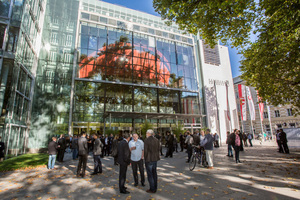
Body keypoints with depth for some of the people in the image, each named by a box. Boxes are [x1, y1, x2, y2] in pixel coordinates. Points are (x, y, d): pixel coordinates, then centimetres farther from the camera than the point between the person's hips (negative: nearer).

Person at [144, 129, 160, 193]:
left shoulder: (146, 140, -16)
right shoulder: (156, 140, 2)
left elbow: (145, 150, -15)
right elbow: (158, 149, 6)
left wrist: (145, 158, -2)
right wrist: (156, 157, 15)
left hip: (149, 159, -6)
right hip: (155, 159, 7)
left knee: (150, 174, 5)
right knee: (154, 173, 17)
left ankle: (152, 189, 14)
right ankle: (155, 188, 27)